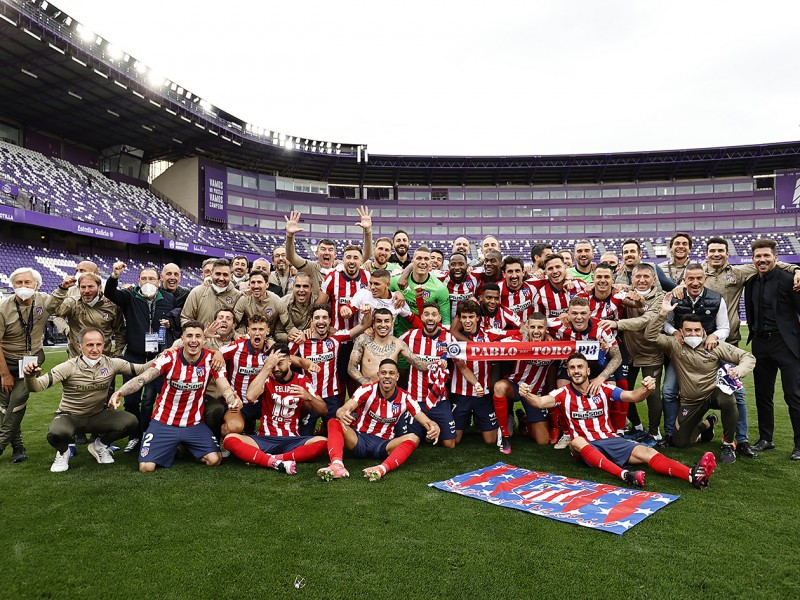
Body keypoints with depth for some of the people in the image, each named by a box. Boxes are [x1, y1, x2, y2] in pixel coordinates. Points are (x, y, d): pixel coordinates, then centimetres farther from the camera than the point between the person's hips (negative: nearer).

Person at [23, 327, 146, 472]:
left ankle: (100, 445, 12)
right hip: (70, 416, -3)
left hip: (99, 416, 3)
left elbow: (140, 369, -9)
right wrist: (30, 376, -45)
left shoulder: (112, 364, -9)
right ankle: (63, 452, 5)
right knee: (56, 433, -37)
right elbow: (37, 386, -23)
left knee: (131, 422, -21)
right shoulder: (69, 367, -18)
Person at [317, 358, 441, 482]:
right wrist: (342, 414, -46)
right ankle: (337, 465, -51)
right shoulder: (367, 390, -8)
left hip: (383, 445, 1)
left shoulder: (404, 398, -2)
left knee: (413, 438, -26)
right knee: (334, 423, -26)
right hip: (359, 439, -1)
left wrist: (433, 427, -32)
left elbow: (426, 421, -6)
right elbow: (343, 410, -20)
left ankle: (382, 468, -50)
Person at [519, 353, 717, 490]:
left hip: (610, 440, 3)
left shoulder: (602, 389, 5)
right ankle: (624, 475, -54)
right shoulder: (564, 394, -2)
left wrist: (646, 388, -25)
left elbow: (633, 397, -2)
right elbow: (541, 402, -20)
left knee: (647, 452, -20)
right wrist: (526, 395, -43)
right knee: (577, 442, -38)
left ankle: (693, 475, -41)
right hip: (585, 447, -2)